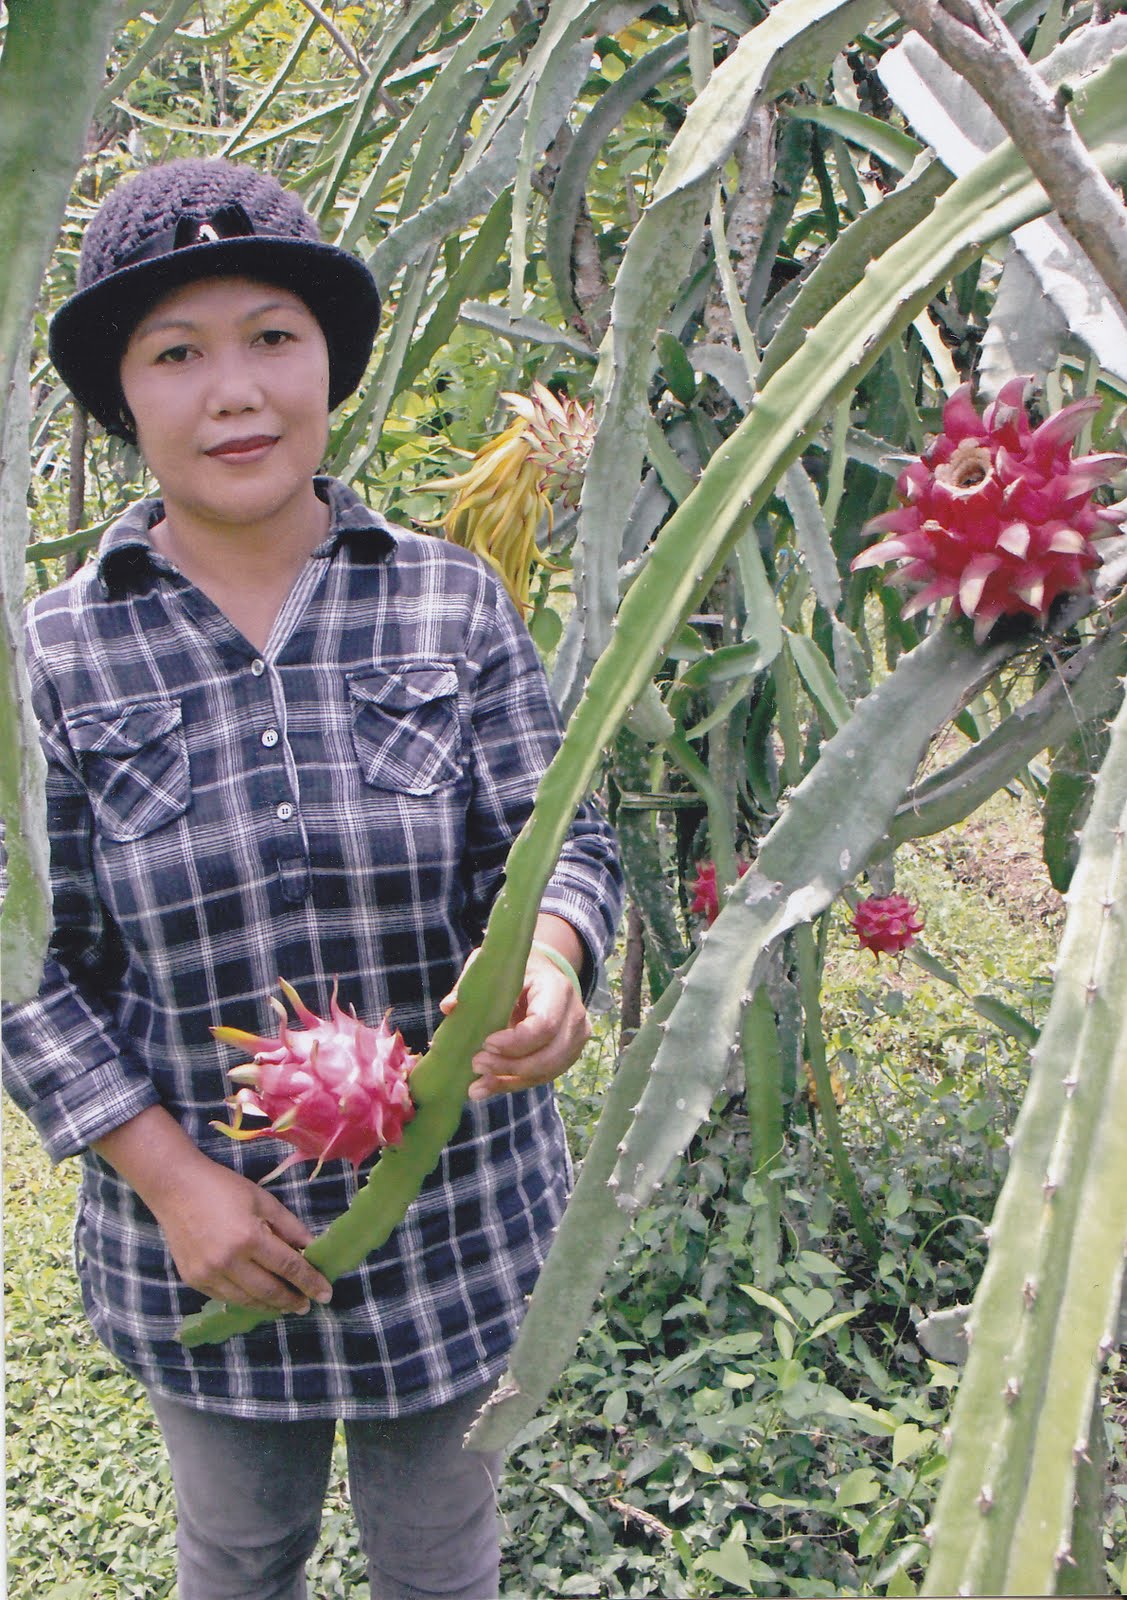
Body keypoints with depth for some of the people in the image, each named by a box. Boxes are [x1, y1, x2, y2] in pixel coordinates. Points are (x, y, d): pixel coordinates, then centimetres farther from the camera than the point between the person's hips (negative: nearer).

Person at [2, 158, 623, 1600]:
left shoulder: (452, 601, -8)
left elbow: (556, 837, -5)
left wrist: (548, 961, -28)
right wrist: (170, 1178, -13)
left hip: (457, 1216, 0)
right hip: (196, 1231, 1)